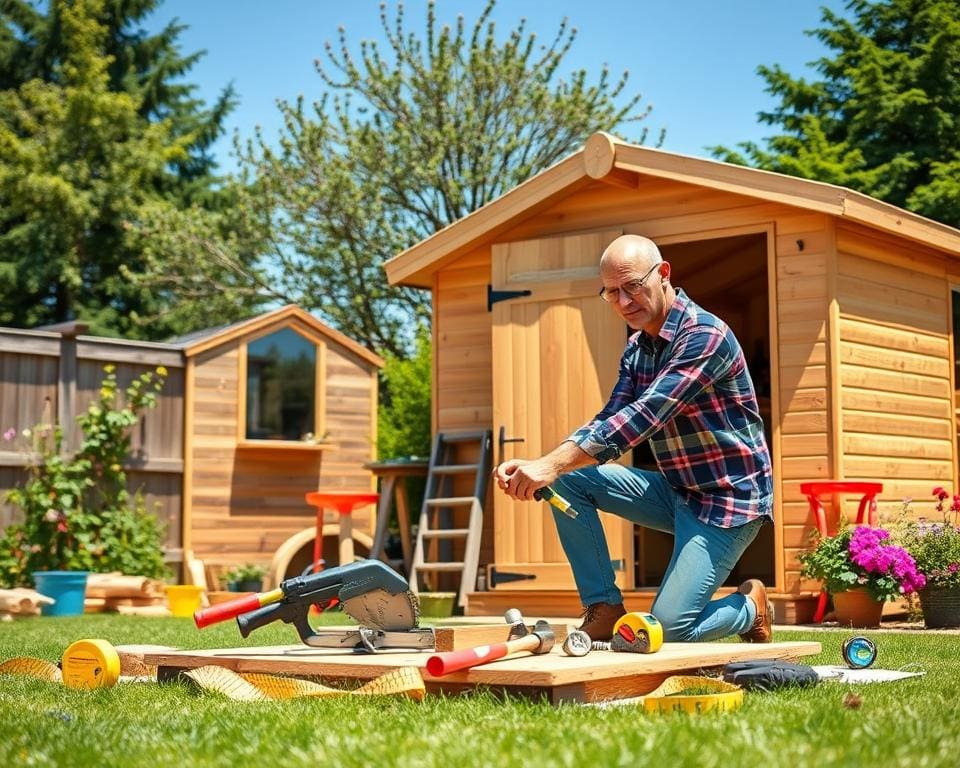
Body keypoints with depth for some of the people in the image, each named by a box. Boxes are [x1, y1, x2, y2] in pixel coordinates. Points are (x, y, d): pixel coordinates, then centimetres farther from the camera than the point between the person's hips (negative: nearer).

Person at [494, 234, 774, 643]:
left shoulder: (705, 334, -20)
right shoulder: (637, 349, 7)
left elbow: (644, 416, -30)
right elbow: (608, 423, 0)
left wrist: (553, 464, -38)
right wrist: (537, 466, -18)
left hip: (728, 498, -8)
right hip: (675, 491, 8)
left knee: (669, 629, -16)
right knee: (570, 480, -9)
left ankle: (749, 607, 16)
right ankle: (603, 609, -3)